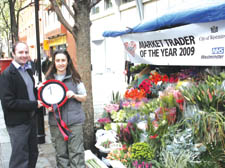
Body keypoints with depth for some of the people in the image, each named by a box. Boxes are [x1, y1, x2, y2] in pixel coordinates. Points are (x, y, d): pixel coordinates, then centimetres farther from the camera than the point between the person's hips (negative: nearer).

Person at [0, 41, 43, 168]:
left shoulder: (28, 71, 11)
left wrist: (38, 91, 0)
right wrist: (34, 104, -18)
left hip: (31, 119, 8)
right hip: (18, 123, -8)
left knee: (33, 154, 18)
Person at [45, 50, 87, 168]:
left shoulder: (75, 78, 4)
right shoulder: (48, 79, 7)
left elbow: (84, 97, 9)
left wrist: (74, 95, -11)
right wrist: (49, 107, -5)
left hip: (74, 121, -1)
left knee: (76, 152, -1)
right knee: (61, 154, 8)